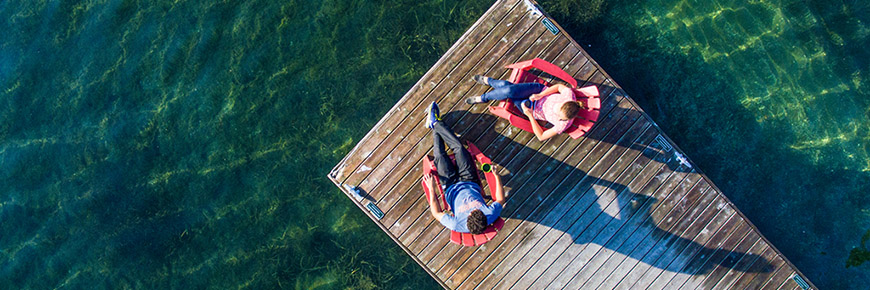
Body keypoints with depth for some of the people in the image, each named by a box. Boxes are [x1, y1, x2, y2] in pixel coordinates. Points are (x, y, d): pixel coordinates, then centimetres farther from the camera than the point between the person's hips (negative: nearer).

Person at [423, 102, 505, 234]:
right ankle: (435, 123, 30)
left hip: (452, 188, -2)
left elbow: (436, 213, -26)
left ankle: (435, 124, 35)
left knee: (440, 155, 3)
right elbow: (500, 199, -15)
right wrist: (497, 176, -17)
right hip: (471, 184, 3)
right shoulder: (491, 215, -37)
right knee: (459, 147, 3)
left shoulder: (458, 225, -43)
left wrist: (432, 189, -25)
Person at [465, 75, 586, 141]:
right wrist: (540, 95, -19)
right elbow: (559, 86, -6)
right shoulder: (569, 94, -28)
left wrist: (530, 116, -29)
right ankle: (487, 80, 21)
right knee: (506, 87, -18)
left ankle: (483, 98, 12)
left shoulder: (563, 125, -32)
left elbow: (541, 137, -21)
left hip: (535, 110, -3)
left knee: (507, 93, -24)